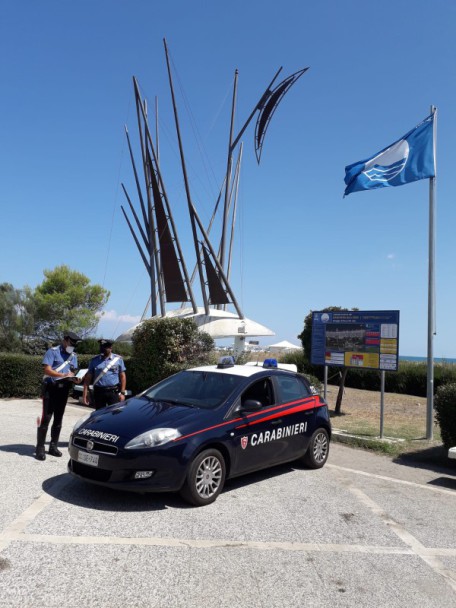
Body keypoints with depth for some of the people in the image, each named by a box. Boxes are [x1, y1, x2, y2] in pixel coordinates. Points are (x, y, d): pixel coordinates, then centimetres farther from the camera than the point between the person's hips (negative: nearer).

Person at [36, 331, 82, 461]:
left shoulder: (73, 356, 12)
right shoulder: (52, 351, -6)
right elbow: (47, 370, -15)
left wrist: (75, 378, -9)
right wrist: (64, 375, -26)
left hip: (64, 389, 6)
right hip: (51, 388, -6)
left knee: (58, 419, 10)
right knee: (46, 418, -8)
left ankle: (53, 446, 18)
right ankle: (40, 448, -4)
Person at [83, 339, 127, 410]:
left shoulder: (118, 359, 3)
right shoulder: (94, 360, 6)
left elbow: (122, 376, 5)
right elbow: (88, 377, 7)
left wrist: (122, 392, -1)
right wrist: (85, 392, 1)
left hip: (113, 392, -2)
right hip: (99, 392, 2)